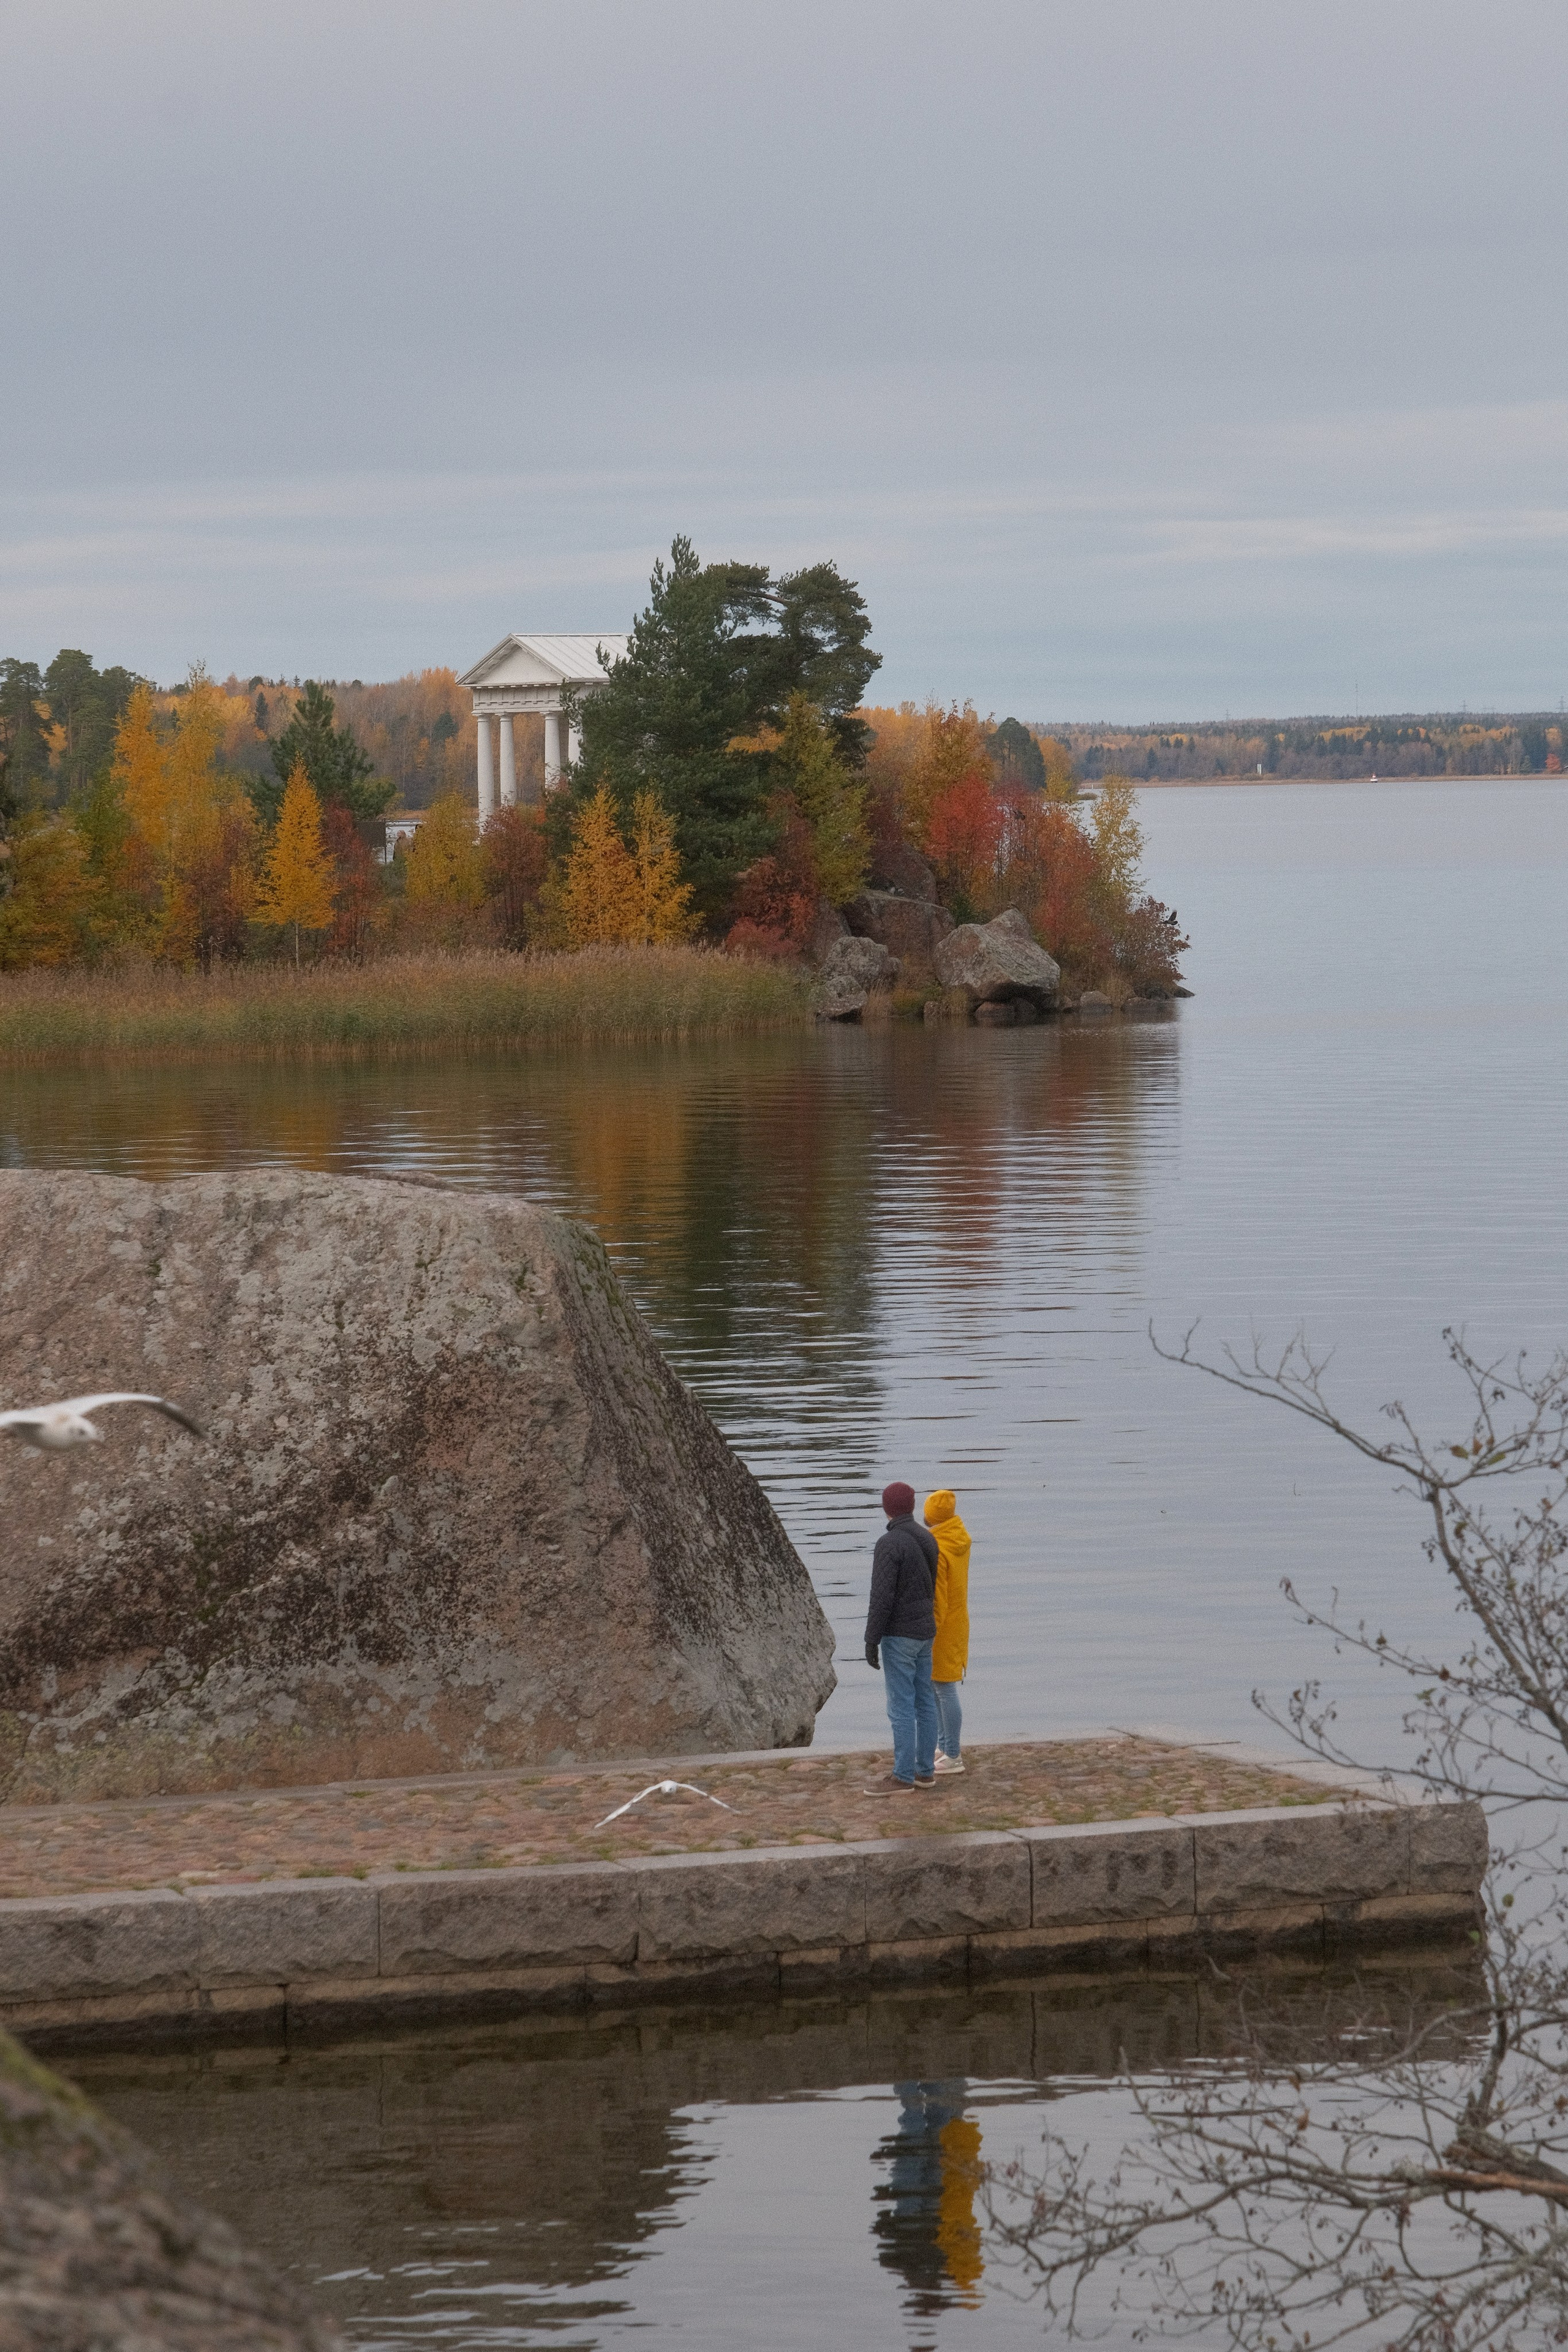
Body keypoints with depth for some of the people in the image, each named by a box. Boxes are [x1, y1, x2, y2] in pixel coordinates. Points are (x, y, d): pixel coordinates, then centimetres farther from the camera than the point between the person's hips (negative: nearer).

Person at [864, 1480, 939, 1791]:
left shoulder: (889, 1544, -20)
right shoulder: (927, 1540, 6)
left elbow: (881, 1598, -22)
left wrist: (871, 1643, -17)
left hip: (899, 1634, -8)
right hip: (924, 1632, 8)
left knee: (901, 1707, -5)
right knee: (923, 1703, 12)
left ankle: (903, 1777, -3)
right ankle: (924, 1771, 17)